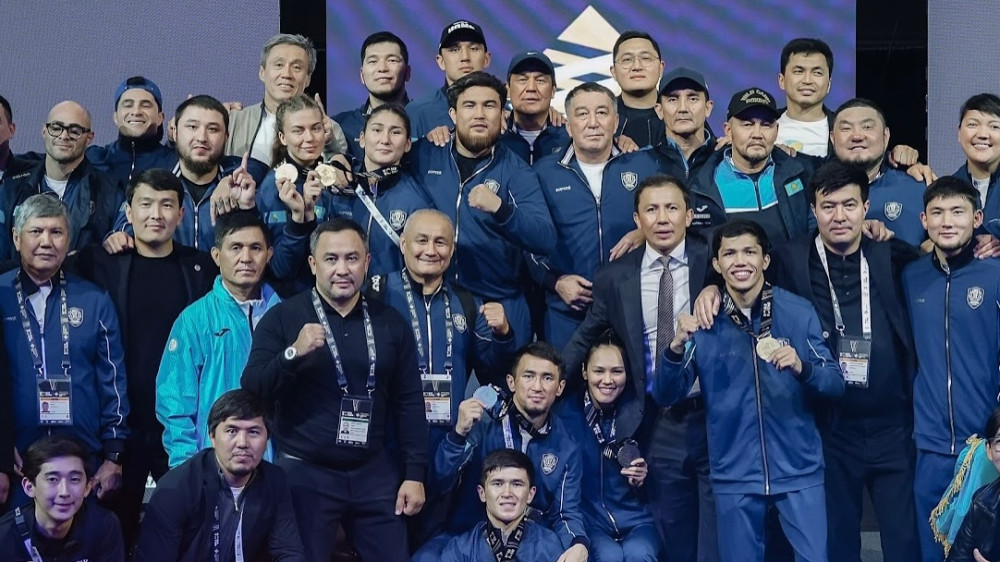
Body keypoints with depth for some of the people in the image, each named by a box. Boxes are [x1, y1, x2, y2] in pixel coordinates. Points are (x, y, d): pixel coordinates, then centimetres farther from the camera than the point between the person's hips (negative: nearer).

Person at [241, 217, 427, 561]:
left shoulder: (390, 323, 6)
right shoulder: (283, 318, -3)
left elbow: (409, 403, 8)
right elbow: (252, 391, -10)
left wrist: (415, 474, 3)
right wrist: (293, 353, -26)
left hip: (374, 473, 3)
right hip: (305, 473, -2)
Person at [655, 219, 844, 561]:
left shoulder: (799, 311, -3)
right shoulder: (703, 320, -1)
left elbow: (836, 384, -2)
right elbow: (665, 397, -3)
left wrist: (801, 367, -23)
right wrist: (677, 347, -21)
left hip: (799, 469, -1)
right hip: (734, 475, 1)